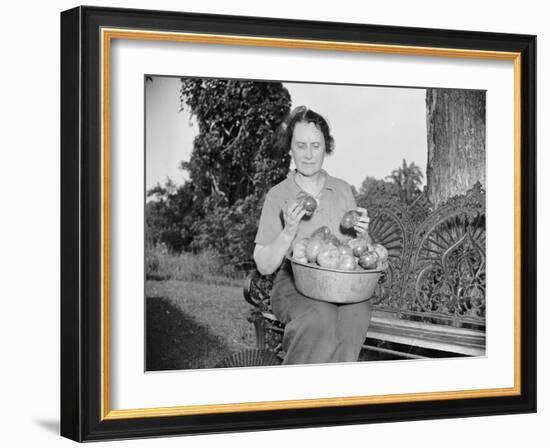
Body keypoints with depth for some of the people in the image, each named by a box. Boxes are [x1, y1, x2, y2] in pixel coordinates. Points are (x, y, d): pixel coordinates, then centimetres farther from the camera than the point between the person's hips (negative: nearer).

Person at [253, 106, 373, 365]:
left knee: (355, 317, -34)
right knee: (320, 317, -37)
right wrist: (289, 232, -15)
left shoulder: (342, 190, 13)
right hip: (294, 285, -2)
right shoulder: (278, 195, 4)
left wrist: (362, 234, -5)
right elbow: (264, 266, 1)